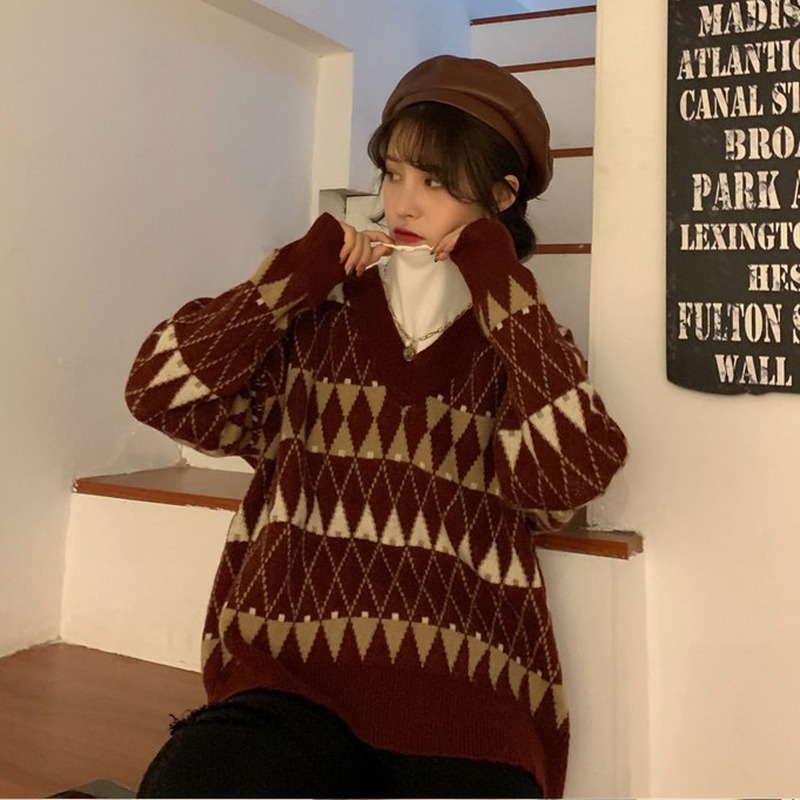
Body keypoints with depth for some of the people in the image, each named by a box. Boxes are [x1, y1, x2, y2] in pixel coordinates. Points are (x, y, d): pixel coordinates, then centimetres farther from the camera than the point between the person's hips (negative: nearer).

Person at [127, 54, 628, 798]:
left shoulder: (524, 344, 9)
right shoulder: (318, 314, 11)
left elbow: (574, 473, -11)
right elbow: (159, 389, 1)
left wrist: (502, 288, -6)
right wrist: (299, 270, 0)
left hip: (464, 704, 0)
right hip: (289, 680, 1)